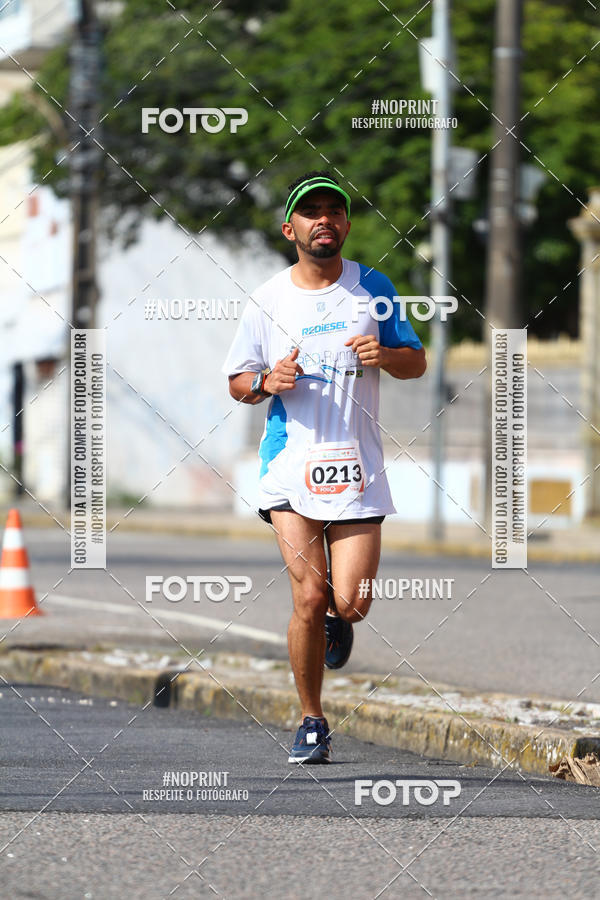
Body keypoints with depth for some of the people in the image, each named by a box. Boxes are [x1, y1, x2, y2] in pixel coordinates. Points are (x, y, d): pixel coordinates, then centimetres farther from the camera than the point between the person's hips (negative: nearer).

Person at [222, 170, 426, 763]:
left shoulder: (372, 288, 5)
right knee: (308, 597, -11)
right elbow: (238, 381, 12)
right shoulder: (267, 300, 4)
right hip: (292, 463, 0)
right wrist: (269, 382, -10)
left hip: (356, 466, 0)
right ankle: (311, 722, 5)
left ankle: (338, 619, 32)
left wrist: (384, 355, -12)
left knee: (350, 601, -8)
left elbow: (416, 363, 10)